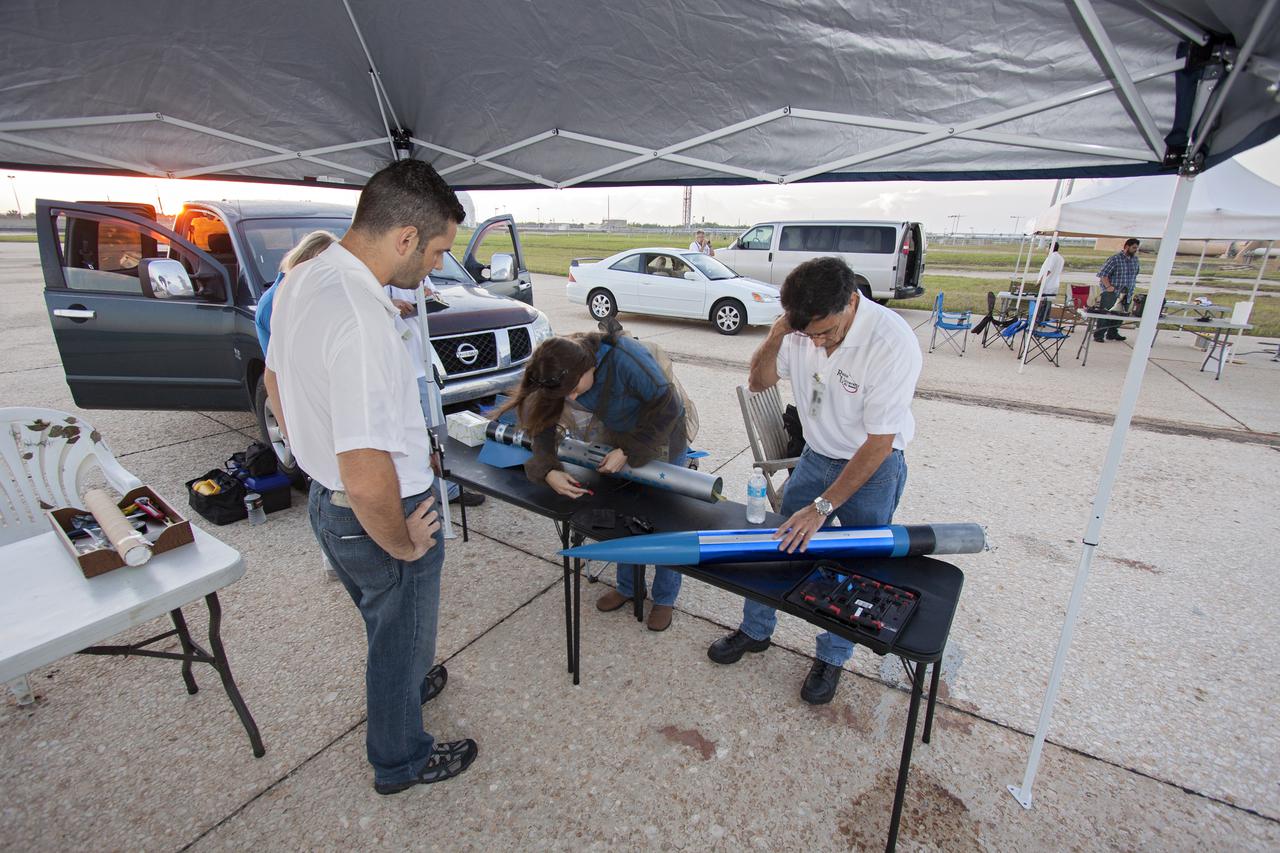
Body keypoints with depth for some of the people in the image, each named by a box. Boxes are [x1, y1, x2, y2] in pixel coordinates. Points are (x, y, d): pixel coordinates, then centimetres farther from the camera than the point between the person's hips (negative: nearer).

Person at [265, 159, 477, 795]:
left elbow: (275, 380, 15)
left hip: (325, 499, 9)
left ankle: (400, 687, 60)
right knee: (403, 639, 18)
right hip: (380, 519, -8)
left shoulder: (303, 281, -1)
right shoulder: (361, 319, -33)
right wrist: (403, 545, -17)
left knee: (385, 624, 33)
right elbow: (368, 480, -35)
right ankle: (401, 760, 44)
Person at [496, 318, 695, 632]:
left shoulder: (625, 358, -39)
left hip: (663, 437, -5)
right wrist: (548, 470, -30)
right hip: (621, 439, 5)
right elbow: (544, 424, -14)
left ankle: (665, 598, 27)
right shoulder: (565, 372, -20)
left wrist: (627, 452, -29)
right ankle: (628, 586, 37)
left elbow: (667, 408, -30)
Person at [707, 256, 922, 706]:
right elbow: (759, 382, -3)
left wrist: (822, 507, -24)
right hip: (816, 457, 5)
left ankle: (831, 658, 33)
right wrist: (774, 338, -24)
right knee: (781, 543, 11)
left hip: (873, 467, -4)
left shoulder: (892, 343, -30)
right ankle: (755, 631, 34)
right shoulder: (801, 325, -15)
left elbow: (879, 442, -26)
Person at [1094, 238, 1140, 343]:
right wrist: (1108, 286, -20)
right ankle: (1098, 335, -1)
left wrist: (1132, 289, 16)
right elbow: (1102, 274, -13)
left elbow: (1134, 275, 22)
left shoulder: (1135, 259, 11)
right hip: (1111, 293, -7)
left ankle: (1112, 334, 20)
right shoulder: (1115, 259, -11)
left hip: (1126, 294, 7)